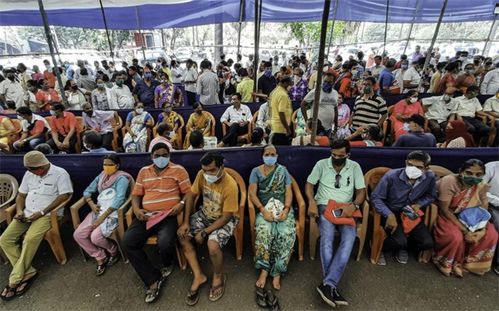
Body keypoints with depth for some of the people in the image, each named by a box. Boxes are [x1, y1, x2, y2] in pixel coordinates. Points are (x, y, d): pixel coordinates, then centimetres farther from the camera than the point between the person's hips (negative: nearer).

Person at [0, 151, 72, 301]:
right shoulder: (29, 174, 13)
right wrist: (19, 210, -1)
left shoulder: (60, 173, -10)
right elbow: (21, 195, 19)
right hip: (26, 214, 8)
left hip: (47, 214, -7)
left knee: (30, 239, -28)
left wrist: (42, 212, -18)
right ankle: (28, 272, -7)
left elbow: (65, 196, -17)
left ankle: (14, 281, -14)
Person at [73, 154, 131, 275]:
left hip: (113, 213, -7)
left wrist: (103, 217, -21)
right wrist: (91, 204, -4)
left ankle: (114, 251, 9)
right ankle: (101, 257, 11)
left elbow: (119, 199, -18)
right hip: (98, 210, 7)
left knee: (95, 237, -25)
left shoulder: (121, 178, -8)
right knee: (78, 235, -7)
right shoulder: (101, 176, 16)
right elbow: (88, 191, 18)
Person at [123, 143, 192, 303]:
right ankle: (153, 280, -5)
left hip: (168, 216, -4)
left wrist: (181, 204, -19)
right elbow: (136, 194, 17)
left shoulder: (178, 170, 2)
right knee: (128, 243, -17)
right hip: (146, 216, 5)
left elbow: (188, 193, 1)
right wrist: (137, 210, -2)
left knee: (165, 243, -29)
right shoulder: (144, 171, 15)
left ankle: (167, 264, 12)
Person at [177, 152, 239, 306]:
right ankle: (198, 276, 4)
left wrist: (204, 232, -22)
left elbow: (226, 216, -24)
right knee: (182, 234, -8)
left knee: (213, 245, -29)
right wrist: (186, 222, -10)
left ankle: (219, 277, 5)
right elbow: (191, 196, -2)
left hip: (225, 219, -6)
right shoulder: (202, 174, -14)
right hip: (205, 214, 7)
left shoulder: (230, 185, -31)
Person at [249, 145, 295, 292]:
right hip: (265, 208, -1)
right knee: (264, 231, -31)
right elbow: (252, 193, -2)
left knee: (287, 233, -27)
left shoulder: (283, 170, 12)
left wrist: (286, 209, -13)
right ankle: (264, 270, -16)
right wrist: (263, 210, -15)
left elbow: (288, 191, 4)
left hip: (283, 208, 1)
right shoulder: (256, 171, 8)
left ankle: (277, 272, -13)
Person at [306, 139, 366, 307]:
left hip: (346, 209, 1)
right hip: (324, 206, -1)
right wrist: (312, 202, -12)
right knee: (327, 236, -30)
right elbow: (309, 184, 6)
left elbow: (361, 191, 5)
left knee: (349, 238, -28)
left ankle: (327, 284, -30)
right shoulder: (321, 164, 6)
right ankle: (332, 286, -24)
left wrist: (354, 205, -16)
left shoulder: (355, 167, 8)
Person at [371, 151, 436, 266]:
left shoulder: (430, 177, -11)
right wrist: (390, 215, -29)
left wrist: (419, 204, -12)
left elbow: (431, 196, 10)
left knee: (427, 243, -9)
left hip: (410, 213, 5)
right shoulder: (391, 176, -23)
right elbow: (376, 197, -17)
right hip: (390, 212, -5)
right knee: (400, 241, -25)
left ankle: (402, 248, 23)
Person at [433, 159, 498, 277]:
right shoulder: (449, 182, -26)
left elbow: (483, 211, -2)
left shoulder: (482, 186, -7)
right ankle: (448, 263, 3)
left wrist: (483, 230, -21)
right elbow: (444, 209, -23)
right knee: (456, 237, -28)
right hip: (446, 215, -6)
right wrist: (464, 230, -25)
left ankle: (471, 263, 11)